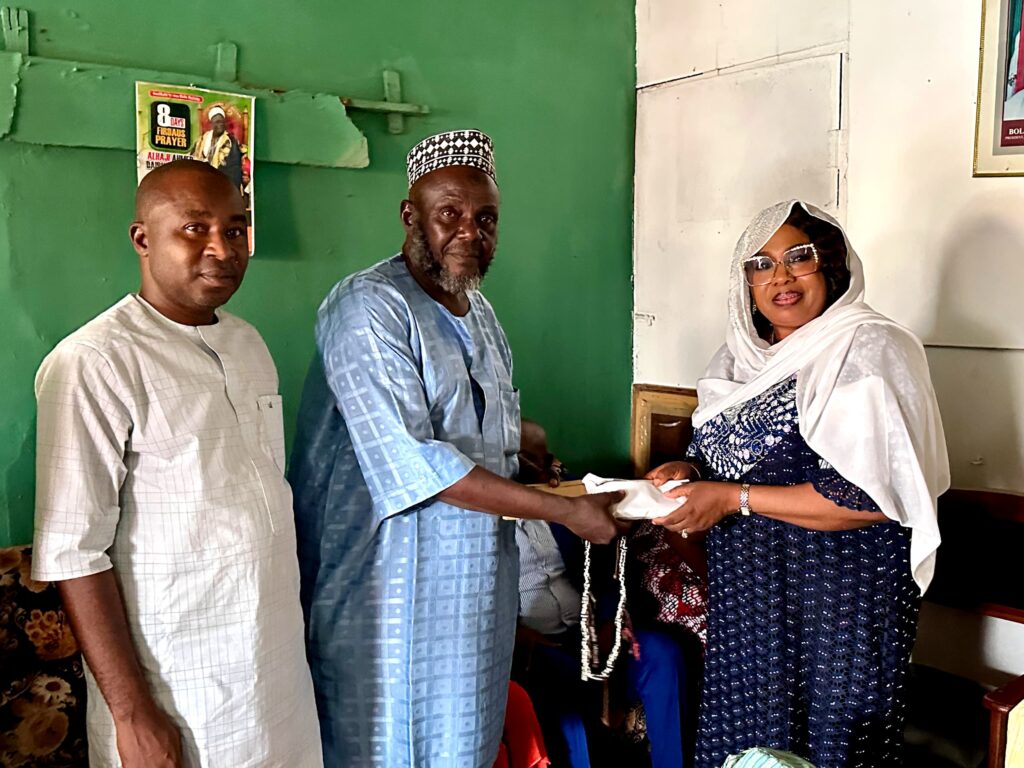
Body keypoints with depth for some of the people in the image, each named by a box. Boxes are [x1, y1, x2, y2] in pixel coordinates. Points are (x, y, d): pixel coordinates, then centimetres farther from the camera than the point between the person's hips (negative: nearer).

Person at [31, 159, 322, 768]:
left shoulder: (248, 343, 6)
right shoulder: (95, 363, -16)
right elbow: (73, 552, -17)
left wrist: (293, 622, 13)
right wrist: (132, 713, -16)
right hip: (177, 690, -6)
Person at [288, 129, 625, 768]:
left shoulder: (480, 312, 11)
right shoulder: (369, 307, -16)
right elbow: (412, 460, -24)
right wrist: (564, 511, -21)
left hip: (476, 585, 8)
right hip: (393, 589, -7)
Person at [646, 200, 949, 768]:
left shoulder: (867, 350, -15)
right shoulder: (745, 354, 7)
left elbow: (871, 494, -23)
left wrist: (733, 498, -21)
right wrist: (690, 473, -3)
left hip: (839, 595, -6)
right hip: (747, 592, 7)